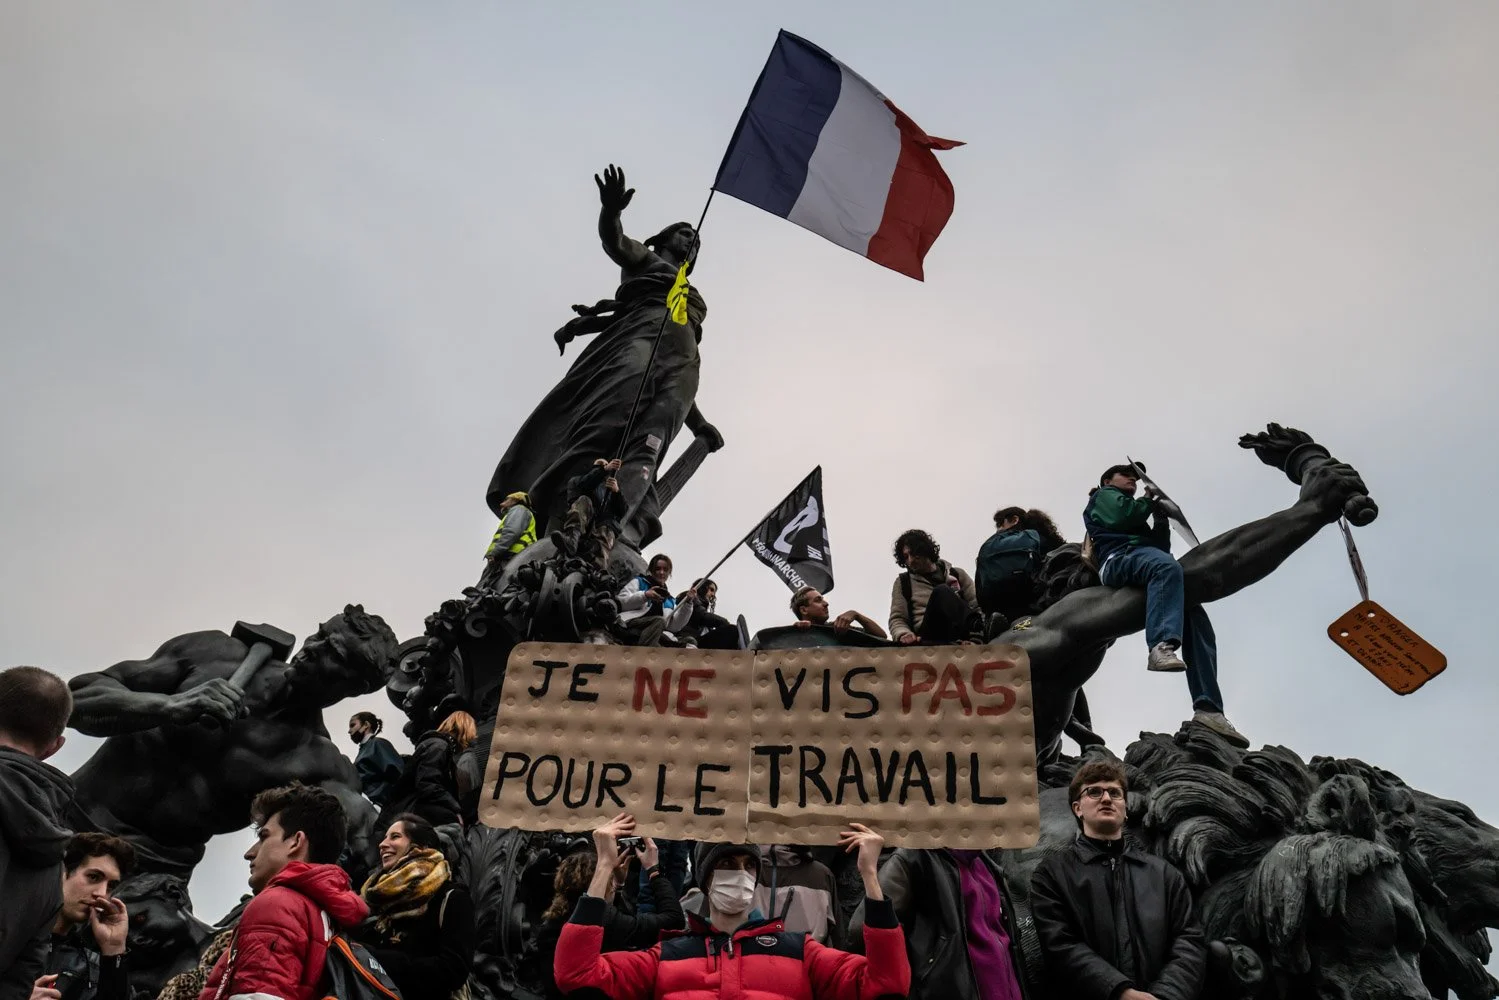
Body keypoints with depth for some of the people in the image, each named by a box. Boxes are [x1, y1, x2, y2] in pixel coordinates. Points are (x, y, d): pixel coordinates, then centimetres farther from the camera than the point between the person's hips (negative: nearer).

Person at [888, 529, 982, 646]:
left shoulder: (957, 574, 21)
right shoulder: (903, 582, 20)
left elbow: (977, 605, 11)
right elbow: (897, 619, 12)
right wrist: (903, 634, -12)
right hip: (930, 638, -2)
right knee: (941, 592, -29)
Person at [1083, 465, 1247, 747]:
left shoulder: (1134, 510, 43)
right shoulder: (1103, 496, 24)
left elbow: (1160, 547, 30)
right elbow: (1121, 517, 0)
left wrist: (1161, 519, 16)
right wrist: (1149, 502, 16)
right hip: (1119, 557, -8)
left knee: (1197, 620, -12)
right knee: (1167, 566, -41)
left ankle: (1208, 709, -26)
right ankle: (1162, 646, -63)